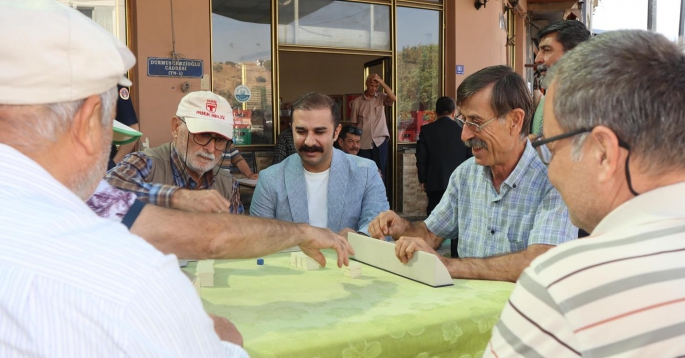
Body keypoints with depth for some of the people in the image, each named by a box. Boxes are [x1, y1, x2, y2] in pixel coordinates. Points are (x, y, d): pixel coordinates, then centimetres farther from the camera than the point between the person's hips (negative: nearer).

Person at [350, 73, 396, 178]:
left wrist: (382, 82, -14)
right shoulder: (357, 102, 4)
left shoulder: (381, 97, 5)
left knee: (380, 171, 4)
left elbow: (393, 99, -16)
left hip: (380, 140, 0)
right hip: (363, 142, 0)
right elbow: (354, 123, 6)